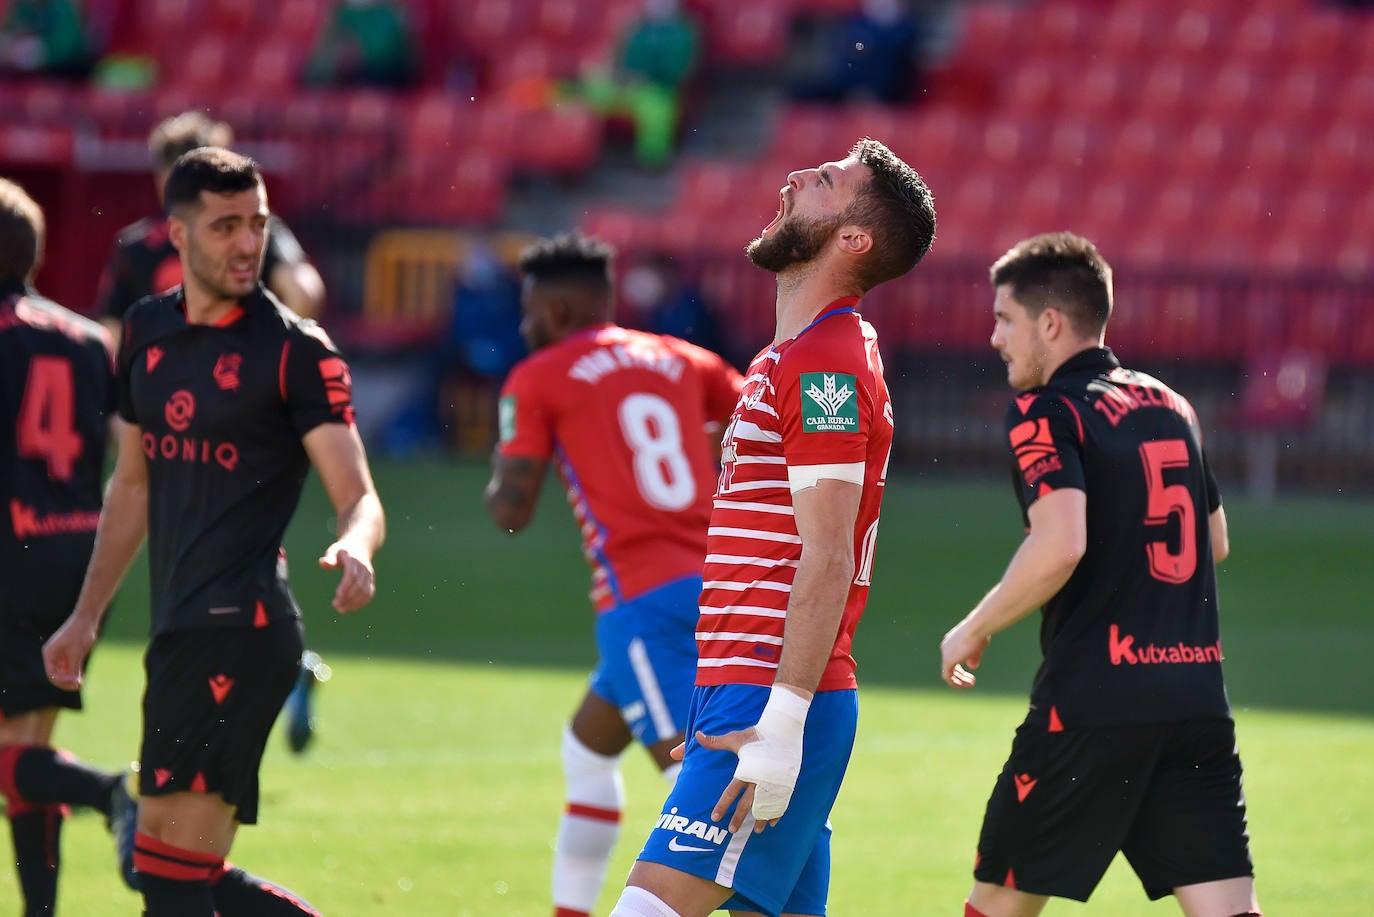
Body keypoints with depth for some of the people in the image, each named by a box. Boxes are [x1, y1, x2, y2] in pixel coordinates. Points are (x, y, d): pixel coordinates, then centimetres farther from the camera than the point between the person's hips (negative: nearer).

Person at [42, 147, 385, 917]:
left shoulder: (297, 351, -6)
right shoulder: (147, 332, 14)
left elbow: (360, 497, -11)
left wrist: (355, 547, -34)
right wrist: (88, 616, 25)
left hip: (242, 627, -8)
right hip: (181, 626, 8)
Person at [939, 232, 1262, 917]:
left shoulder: (1044, 412, -6)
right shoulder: (1170, 407, 16)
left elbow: (1060, 545, -21)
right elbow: (1213, 541, 27)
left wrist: (974, 630, -8)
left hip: (1095, 698, -6)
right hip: (1199, 698, 6)